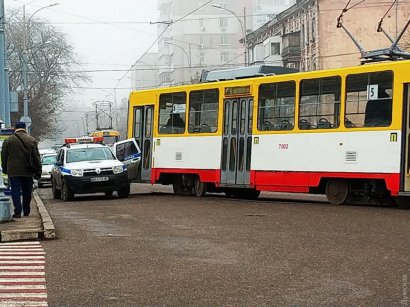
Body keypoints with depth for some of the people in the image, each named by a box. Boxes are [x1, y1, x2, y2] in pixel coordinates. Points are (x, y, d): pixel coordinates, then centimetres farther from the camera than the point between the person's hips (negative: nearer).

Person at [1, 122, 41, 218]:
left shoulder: (8, 140, 0)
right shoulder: (32, 140, 1)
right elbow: (36, 157, 1)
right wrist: (38, 171, 5)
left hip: (13, 171, -1)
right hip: (28, 171, 1)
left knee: (15, 191, 0)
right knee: (27, 192, 11)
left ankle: (18, 211, -10)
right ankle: (26, 212, 17)